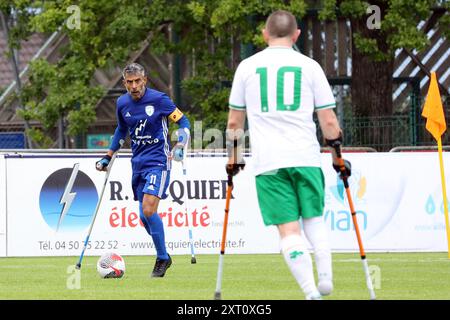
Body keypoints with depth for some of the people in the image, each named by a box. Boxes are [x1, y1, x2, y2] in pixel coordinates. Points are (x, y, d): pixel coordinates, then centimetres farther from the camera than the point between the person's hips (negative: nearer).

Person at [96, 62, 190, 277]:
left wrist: (179, 147, -17)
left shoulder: (158, 99, -11)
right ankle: (163, 257, 23)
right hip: (138, 162, 6)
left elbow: (183, 122, -2)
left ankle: (162, 259, -7)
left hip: (158, 161, -6)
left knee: (148, 209, -19)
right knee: (144, 215, 7)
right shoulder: (122, 103, 5)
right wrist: (108, 157, 22)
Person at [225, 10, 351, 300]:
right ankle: (325, 277, 1)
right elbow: (329, 121, 6)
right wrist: (338, 158, 16)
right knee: (314, 218, 18)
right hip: (306, 156, 0)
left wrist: (234, 159, 26)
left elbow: (234, 121, 15)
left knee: (289, 228, -3)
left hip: (268, 161, 0)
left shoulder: (247, 66, 9)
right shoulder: (309, 66, 6)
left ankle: (311, 290, -15)